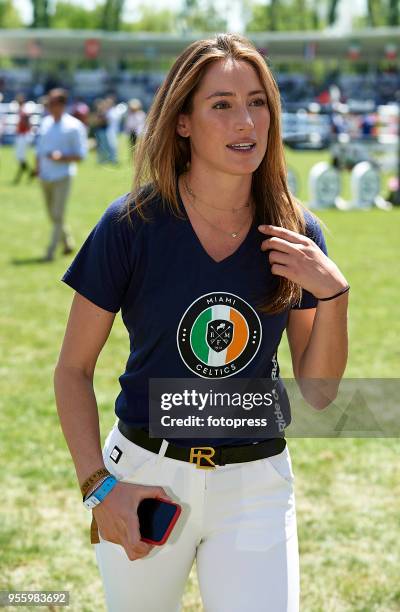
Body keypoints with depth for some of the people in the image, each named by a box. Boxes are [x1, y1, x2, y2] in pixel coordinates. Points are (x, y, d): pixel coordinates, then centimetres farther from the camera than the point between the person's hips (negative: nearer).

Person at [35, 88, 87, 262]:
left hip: (62, 176, -7)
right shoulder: (45, 123, 11)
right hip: (45, 176, 7)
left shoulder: (74, 126, -7)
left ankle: (51, 251, -4)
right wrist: (38, 166, 4)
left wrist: (61, 157, -22)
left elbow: (80, 155, -7)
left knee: (58, 215, -8)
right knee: (52, 215, 13)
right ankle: (68, 243, 30)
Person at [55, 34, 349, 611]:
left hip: (256, 485, 1)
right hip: (144, 476, -1)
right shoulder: (132, 224, -9)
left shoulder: (297, 235, -3)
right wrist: (98, 484, -11)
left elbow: (318, 393, 0)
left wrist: (334, 296, -15)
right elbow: (73, 370, -2)